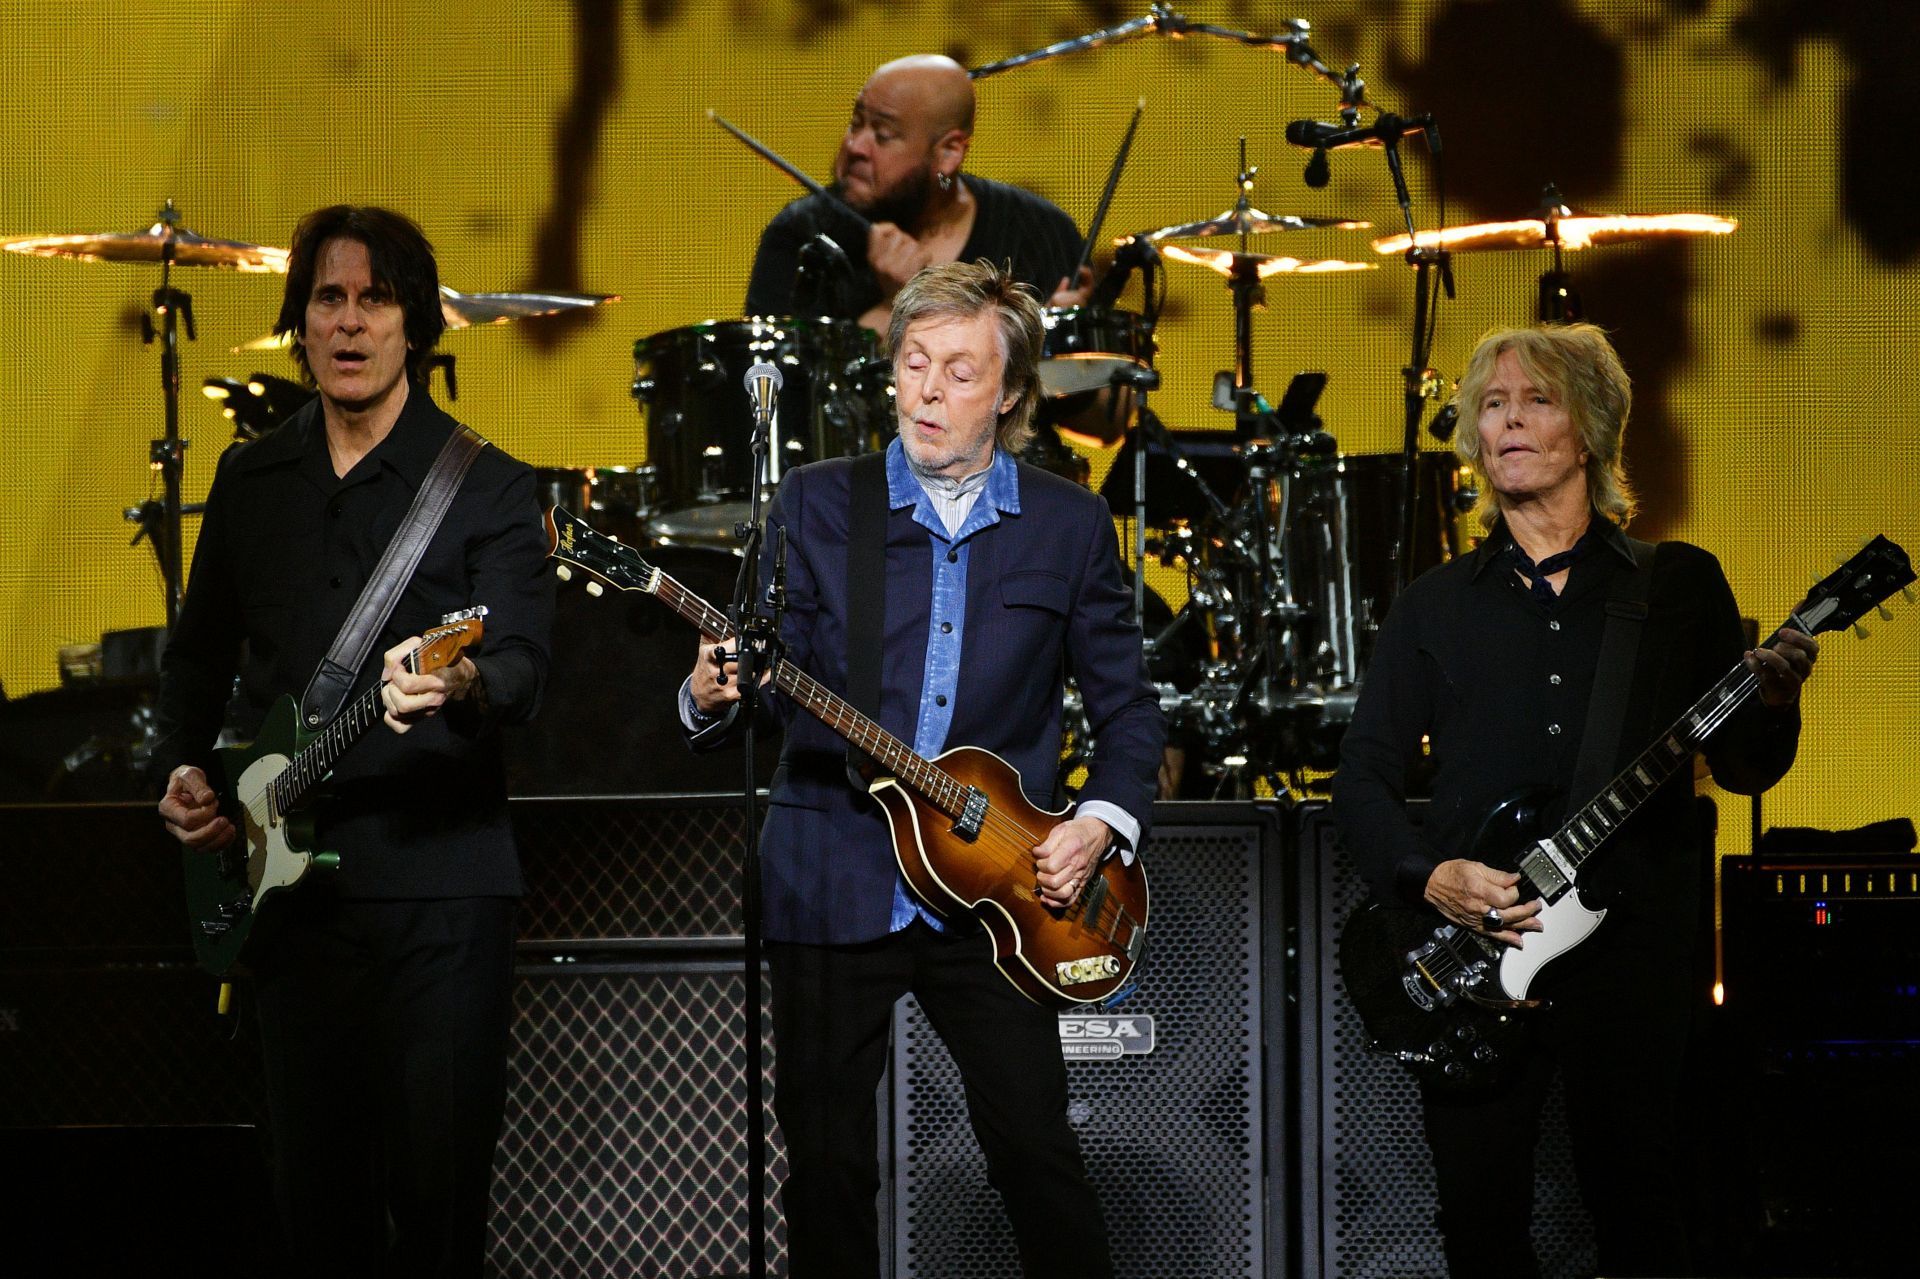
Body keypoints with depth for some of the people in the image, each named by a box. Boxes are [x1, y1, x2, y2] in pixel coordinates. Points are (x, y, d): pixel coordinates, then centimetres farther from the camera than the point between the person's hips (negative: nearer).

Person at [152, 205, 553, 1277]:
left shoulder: (488, 488, -1)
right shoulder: (250, 480, 14)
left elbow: (523, 665, -13)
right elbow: (201, 651, 25)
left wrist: (459, 686, -35)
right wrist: (186, 769, 8)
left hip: (438, 880, -4)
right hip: (287, 877, 5)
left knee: (437, 1182, -7)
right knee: (317, 1187, 7)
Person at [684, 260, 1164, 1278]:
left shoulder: (1069, 525, 6)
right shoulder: (815, 505, 4)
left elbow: (1126, 705, 11)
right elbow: (775, 679, -1)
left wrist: (1100, 823, -5)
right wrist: (714, 695, -23)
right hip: (832, 883, 0)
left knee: (1035, 1149, -6)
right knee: (827, 1165, 3)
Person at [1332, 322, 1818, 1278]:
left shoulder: (1679, 585, 8)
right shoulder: (1435, 606, 11)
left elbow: (1741, 767, 8)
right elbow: (1363, 778, 8)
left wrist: (1775, 705, -14)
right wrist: (1428, 877, -10)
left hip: (1631, 948, -1)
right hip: (1468, 958, 1)